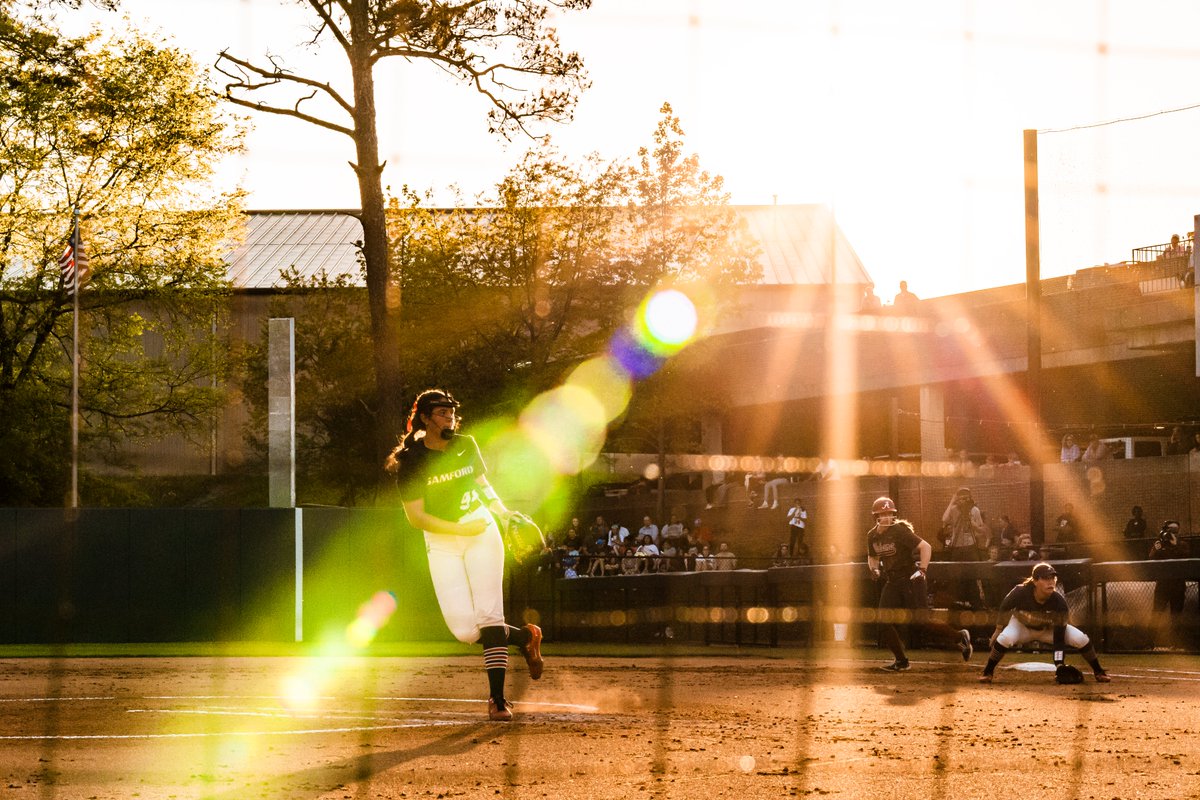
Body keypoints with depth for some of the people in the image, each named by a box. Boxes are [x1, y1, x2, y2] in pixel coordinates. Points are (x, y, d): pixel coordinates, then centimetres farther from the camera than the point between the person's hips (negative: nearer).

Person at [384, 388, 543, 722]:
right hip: (441, 543, -1)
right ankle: (525, 637, 17)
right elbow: (416, 518, -10)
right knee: (464, 630, -10)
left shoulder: (466, 446, 4)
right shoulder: (410, 462, -9)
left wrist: (505, 513, 0)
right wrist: (461, 529, -17)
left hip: (482, 533, 1)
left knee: (488, 615, -13)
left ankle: (497, 699, -12)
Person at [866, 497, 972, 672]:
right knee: (884, 621, -2)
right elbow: (872, 557, 23)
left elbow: (925, 547, -18)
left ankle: (959, 637, 5)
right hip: (892, 582, 7)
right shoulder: (872, 536, 5)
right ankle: (901, 661, 10)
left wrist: (921, 570, -26)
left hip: (911, 580, -7)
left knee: (922, 620, -14)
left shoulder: (900, 530, -15)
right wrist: (874, 569, 2)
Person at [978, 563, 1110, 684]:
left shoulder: (1059, 603, -32)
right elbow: (1005, 607, -11)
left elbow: (1059, 637, -30)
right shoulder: (1020, 593, -35)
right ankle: (988, 672, -13)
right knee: (1006, 638, -34)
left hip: (1049, 629, 1)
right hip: (1022, 626, -1)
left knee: (1081, 639, -19)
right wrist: (998, 629, 0)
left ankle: (1098, 672, 3)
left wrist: (1059, 664, -37)